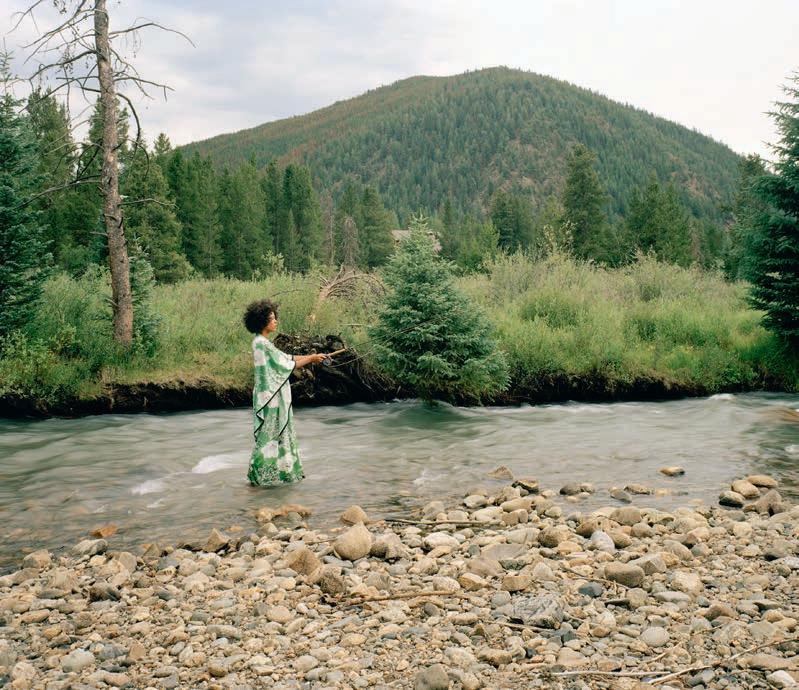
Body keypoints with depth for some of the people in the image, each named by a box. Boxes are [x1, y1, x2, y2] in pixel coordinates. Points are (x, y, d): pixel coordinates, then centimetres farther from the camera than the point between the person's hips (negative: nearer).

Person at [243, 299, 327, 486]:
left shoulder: (262, 342, 12)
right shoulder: (262, 343, -18)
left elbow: (285, 357, 14)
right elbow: (286, 364, -15)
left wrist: (310, 357, 7)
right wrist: (311, 359, -5)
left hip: (273, 395, 10)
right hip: (270, 396, -10)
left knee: (280, 433, 15)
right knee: (268, 435, -2)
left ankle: (282, 470, 22)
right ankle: (261, 475, 6)